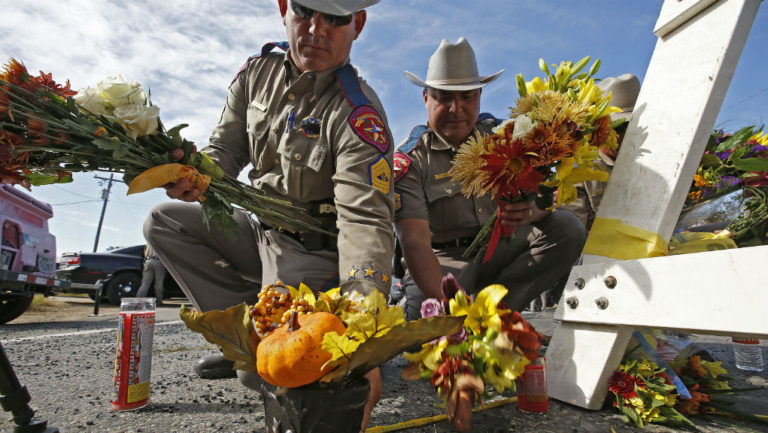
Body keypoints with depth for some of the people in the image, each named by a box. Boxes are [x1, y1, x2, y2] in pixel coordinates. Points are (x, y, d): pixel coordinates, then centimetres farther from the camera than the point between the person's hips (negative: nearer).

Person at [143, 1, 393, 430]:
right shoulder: (259, 71, 0)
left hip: (315, 251, -7)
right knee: (164, 221, 6)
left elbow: (365, 221, -33)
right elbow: (227, 148, 5)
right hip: (263, 229, 7)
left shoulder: (357, 113, -24)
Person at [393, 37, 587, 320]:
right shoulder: (408, 161, -10)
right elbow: (414, 241, -22)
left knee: (567, 228, -18)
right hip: (443, 260, -4)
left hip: (501, 249, 5)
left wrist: (534, 209, -30)